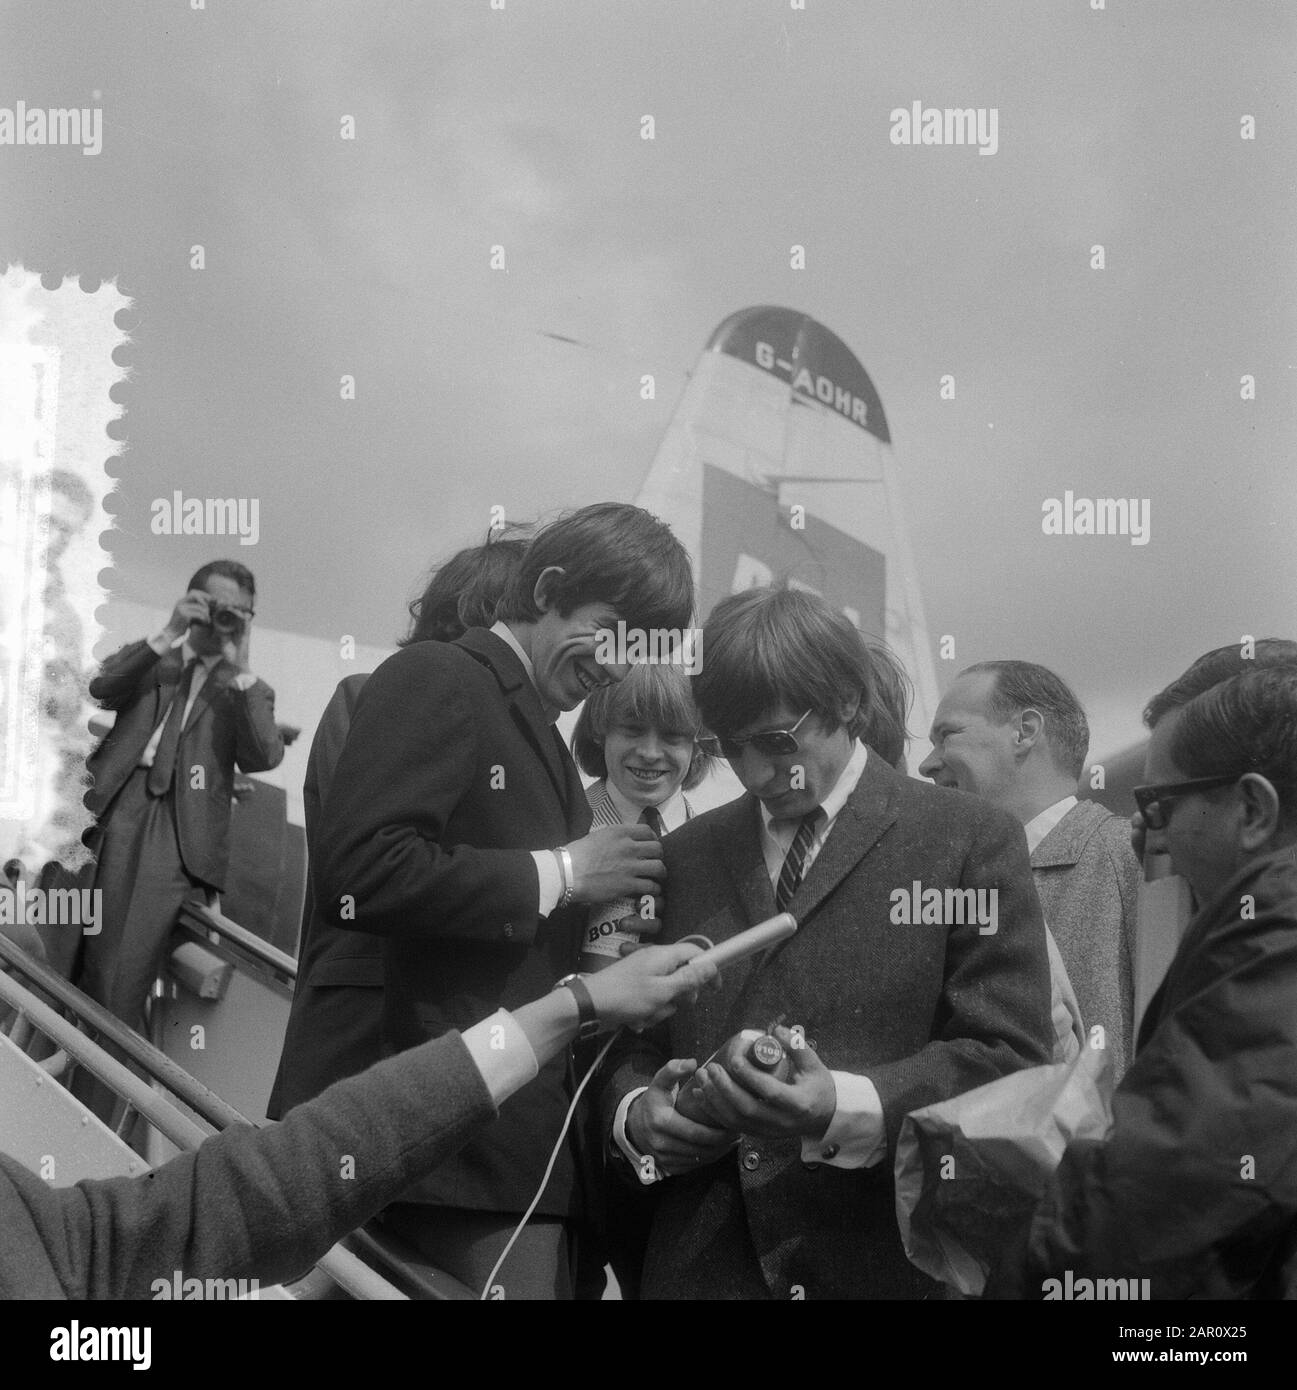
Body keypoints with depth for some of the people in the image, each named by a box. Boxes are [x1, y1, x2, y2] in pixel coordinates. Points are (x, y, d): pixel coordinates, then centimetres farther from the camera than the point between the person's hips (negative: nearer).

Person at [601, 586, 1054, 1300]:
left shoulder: (972, 840, -3)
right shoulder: (685, 854, 10)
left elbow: (1008, 1056, -9)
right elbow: (630, 1041, 12)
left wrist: (848, 1109, -23)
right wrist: (636, 1111, -10)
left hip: (892, 1260, -3)